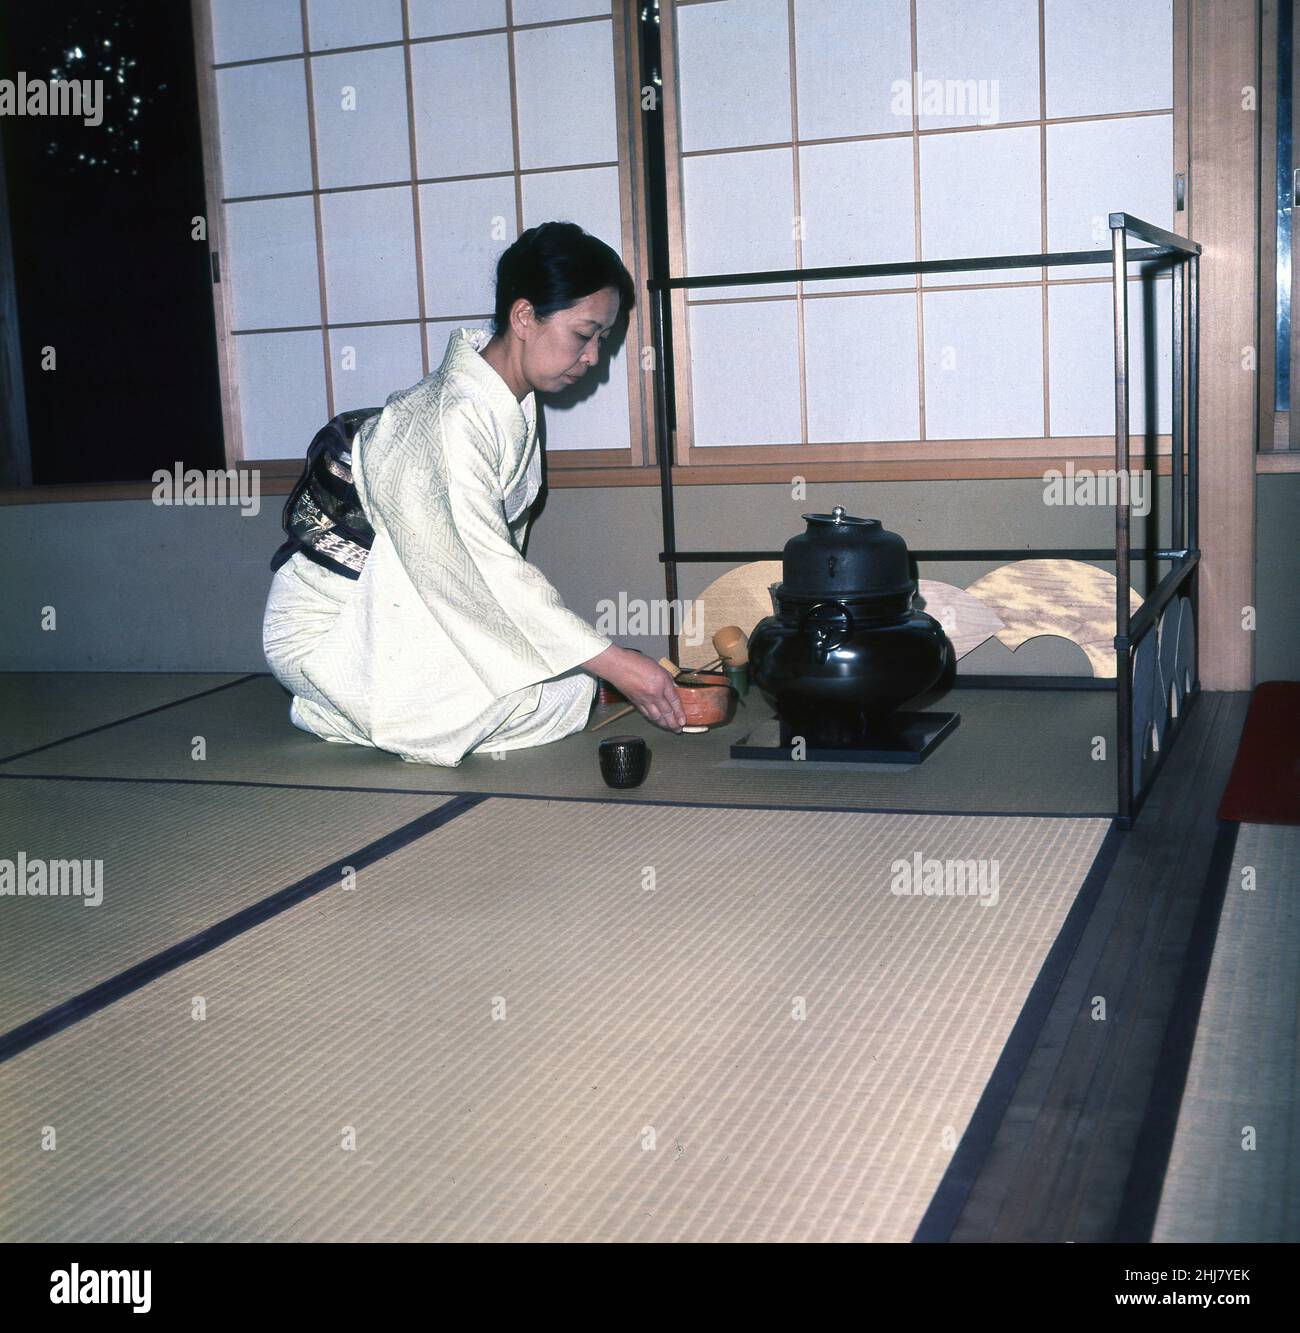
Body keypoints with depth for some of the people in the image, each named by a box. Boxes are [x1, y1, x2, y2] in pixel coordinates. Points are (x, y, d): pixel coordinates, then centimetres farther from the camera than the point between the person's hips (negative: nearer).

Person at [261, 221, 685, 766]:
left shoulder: (511, 408, 4)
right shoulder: (451, 416, -26)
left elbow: (495, 554, 8)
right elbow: (485, 569, -29)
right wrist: (610, 661, -28)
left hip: (404, 612, 10)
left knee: (571, 677, -2)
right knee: (560, 698, -22)